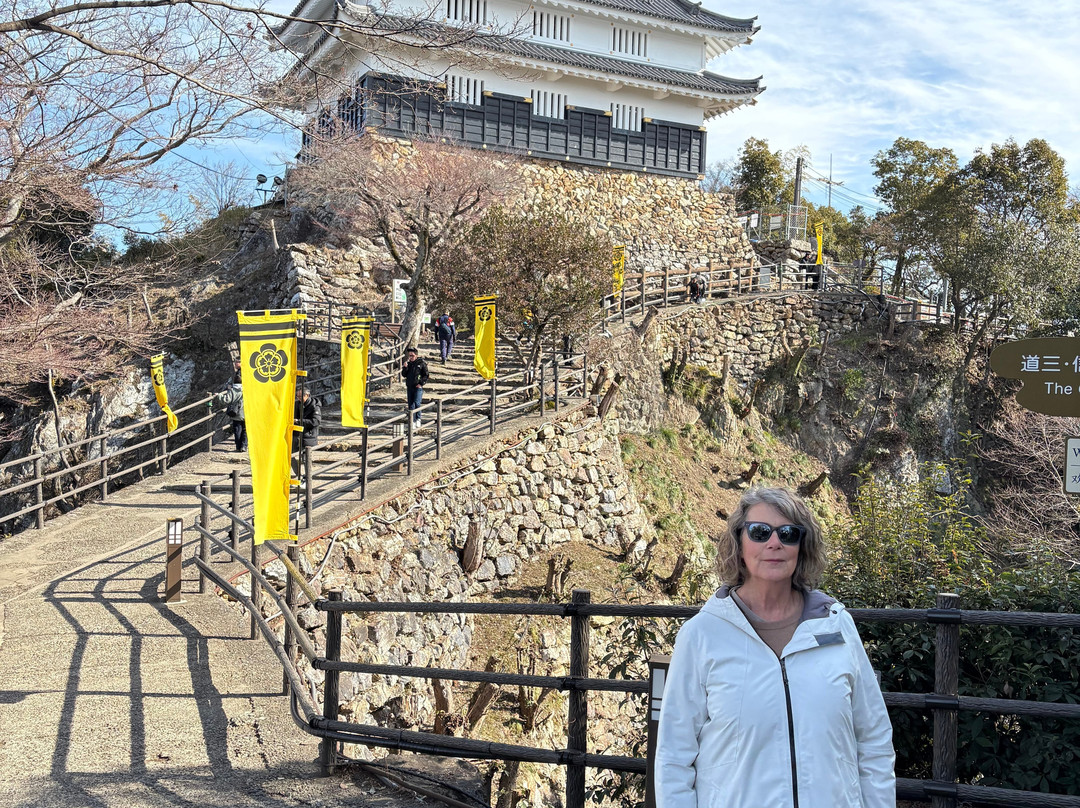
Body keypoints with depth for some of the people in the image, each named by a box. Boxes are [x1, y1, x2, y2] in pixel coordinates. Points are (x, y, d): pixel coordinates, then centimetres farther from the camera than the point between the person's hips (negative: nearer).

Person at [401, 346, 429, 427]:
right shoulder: (408, 363, 11)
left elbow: (426, 375, -1)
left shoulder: (422, 363, -2)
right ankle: (412, 421, 10)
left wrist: (421, 383, -11)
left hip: (418, 387, -5)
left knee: (416, 403, -15)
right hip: (410, 387, 5)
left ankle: (418, 419, 3)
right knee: (410, 405, 5)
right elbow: (404, 375, 10)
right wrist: (405, 368, -6)